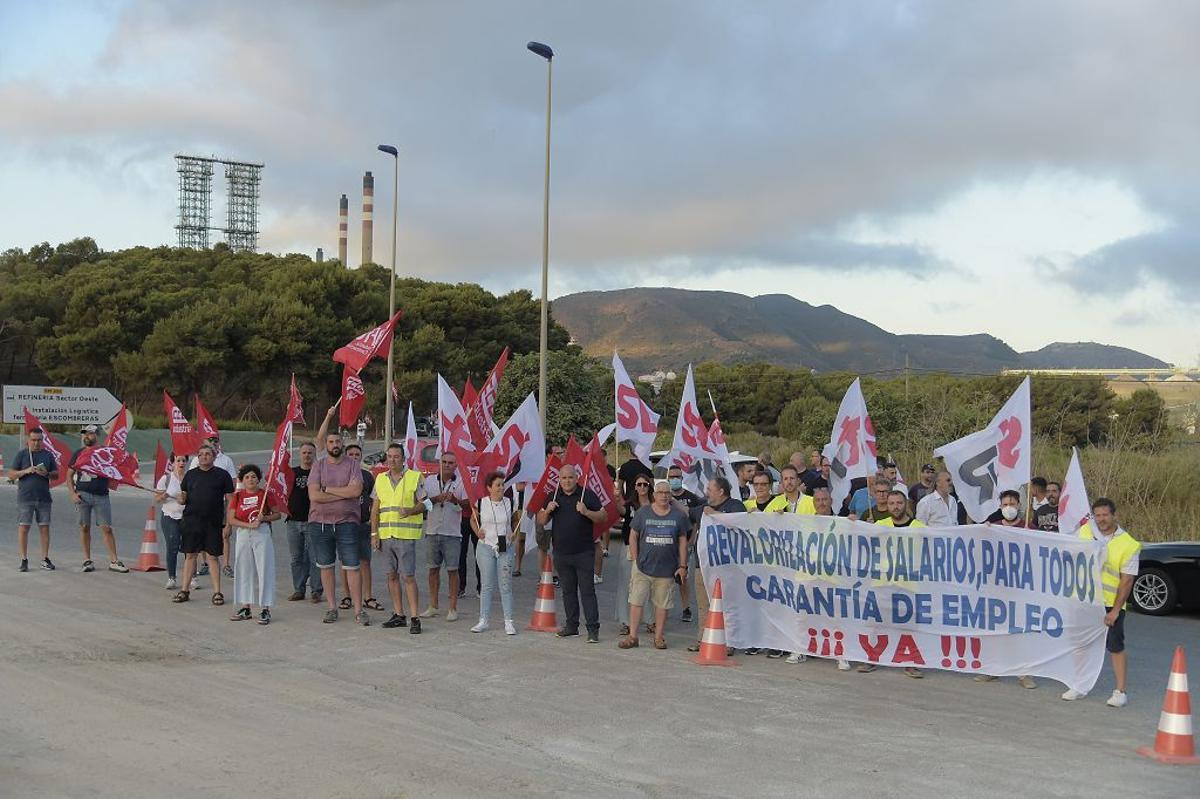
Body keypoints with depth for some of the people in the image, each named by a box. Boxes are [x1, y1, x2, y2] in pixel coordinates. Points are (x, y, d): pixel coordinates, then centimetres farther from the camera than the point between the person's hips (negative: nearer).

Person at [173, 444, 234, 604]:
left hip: (213, 522, -2)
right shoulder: (191, 474, 10)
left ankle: (217, 592, 6)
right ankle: (185, 590, 15)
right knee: (190, 555, 7)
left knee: (212, 556, 0)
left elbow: (229, 500, 3)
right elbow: (183, 497, 16)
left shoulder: (222, 475, 3)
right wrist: (182, 499, -9)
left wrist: (227, 522, -3)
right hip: (191, 520, 2)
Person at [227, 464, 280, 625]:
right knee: (244, 571, 7)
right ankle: (245, 608, 16)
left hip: (262, 534, -3)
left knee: (264, 570, -4)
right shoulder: (238, 496, 6)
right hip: (243, 535, 3)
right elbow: (231, 519, 0)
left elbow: (278, 514, 5)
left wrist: (264, 518, -13)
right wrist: (249, 525, -14)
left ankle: (265, 609, -1)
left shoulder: (265, 494, 0)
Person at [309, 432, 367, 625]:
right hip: (320, 522, 2)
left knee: (352, 567, -2)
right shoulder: (318, 466, 3)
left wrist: (327, 489, -9)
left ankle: (358, 609, 2)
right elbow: (313, 495, -9)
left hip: (346, 522, -2)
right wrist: (344, 494, -10)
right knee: (326, 566, 8)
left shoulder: (352, 465, 2)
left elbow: (356, 490, -13)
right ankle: (331, 607, 18)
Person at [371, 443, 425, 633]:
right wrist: (374, 534, 6)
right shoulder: (380, 479, 12)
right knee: (392, 575, 8)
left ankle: (414, 618, -5)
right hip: (386, 534, 5)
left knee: (408, 576, -8)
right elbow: (375, 508, 13)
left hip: (406, 534, -5)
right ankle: (398, 615, 17)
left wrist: (410, 511, -20)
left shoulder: (415, 477, -1)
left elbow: (423, 503, 0)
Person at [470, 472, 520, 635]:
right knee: (486, 585, 5)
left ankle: (509, 622, 4)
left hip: (506, 548, 1)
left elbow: (515, 520, 16)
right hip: (486, 547, -1)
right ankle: (483, 620, 12)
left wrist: (514, 534, 1)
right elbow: (473, 519, 13)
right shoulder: (481, 503, -3)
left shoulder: (510, 503, 1)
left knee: (505, 585, 1)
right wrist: (477, 532, -2)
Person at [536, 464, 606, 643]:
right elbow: (541, 520, 12)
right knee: (568, 591, 12)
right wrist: (547, 510, -8)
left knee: (587, 591, -5)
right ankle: (571, 625, 22)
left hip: (583, 552, -4)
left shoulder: (587, 494, -2)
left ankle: (593, 629, -5)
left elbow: (603, 517, -4)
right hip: (561, 553, 4)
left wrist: (586, 512, -20)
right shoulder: (553, 496, 9)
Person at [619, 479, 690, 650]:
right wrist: (635, 560, -1)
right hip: (643, 567, 0)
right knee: (636, 600, -1)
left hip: (667, 569, 0)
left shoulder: (679, 515, 3)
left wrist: (683, 566, 2)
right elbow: (633, 536, 6)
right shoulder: (643, 512, 2)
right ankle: (632, 636, 5)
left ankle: (659, 637, 16)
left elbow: (683, 541, 6)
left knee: (662, 604, 6)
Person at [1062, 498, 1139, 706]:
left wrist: (1114, 611, -16)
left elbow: (1127, 581, -12)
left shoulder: (1129, 545, -11)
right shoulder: (1085, 531, 1)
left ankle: (1120, 692, 7)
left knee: (1116, 648, -2)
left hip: (1110, 604, -4)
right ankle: (1079, 687, 23)